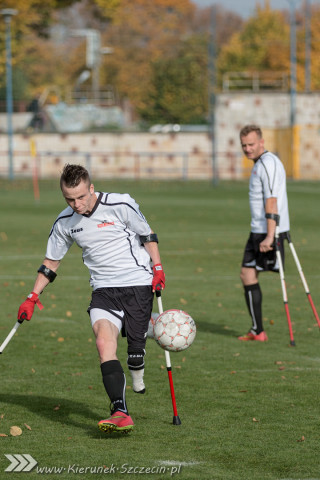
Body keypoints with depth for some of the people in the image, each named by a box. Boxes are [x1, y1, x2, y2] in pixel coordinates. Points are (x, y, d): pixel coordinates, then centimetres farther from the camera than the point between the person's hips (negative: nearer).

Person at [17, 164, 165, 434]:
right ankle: (121, 414, -31)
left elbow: (148, 236, 3)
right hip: (103, 289, 2)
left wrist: (157, 269, -7)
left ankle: (137, 377, 36)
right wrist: (33, 298, 14)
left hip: (138, 283, -2)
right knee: (104, 342, -22)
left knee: (136, 346, -4)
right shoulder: (64, 223, 3)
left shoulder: (120, 205, -10)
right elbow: (51, 262, 17)